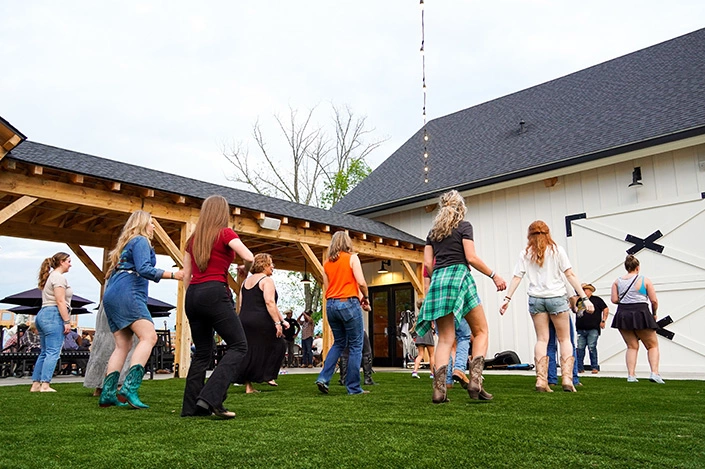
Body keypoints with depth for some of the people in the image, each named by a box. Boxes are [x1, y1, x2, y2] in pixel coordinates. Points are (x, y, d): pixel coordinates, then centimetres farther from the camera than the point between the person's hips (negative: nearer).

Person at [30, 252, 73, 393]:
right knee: (53, 352, -12)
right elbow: (60, 301, -14)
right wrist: (67, 321, -15)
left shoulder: (50, 277, 24)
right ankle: (45, 385, -16)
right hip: (54, 315, -10)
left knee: (44, 352, 10)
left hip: (43, 314, 10)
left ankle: (35, 384, 10)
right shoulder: (59, 277, -6)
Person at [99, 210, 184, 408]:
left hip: (112, 296, 10)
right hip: (127, 293, -10)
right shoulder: (141, 241, 0)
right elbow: (144, 269, -15)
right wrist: (172, 275, -16)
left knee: (122, 345, 7)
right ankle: (130, 388, -29)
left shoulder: (126, 243, 28)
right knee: (148, 336, -18)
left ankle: (107, 393, 3)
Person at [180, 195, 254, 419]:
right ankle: (210, 398, -15)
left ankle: (191, 406, 12)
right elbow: (248, 257, -14)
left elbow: (186, 275, 16)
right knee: (238, 346, -2)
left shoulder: (193, 238, 17)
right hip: (215, 293, -7)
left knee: (202, 352, 15)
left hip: (193, 294, 7)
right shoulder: (225, 233, 0)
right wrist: (244, 271, 6)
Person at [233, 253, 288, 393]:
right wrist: (278, 322, -17)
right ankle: (268, 376, 10)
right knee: (278, 345, 11)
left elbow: (240, 305, 18)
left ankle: (248, 386, 10)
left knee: (249, 352, 10)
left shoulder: (246, 281, 19)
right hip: (261, 322, -8)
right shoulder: (267, 280, -5)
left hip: (244, 321, 8)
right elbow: (270, 302, -17)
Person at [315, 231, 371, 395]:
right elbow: (361, 283, -12)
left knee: (339, 343, 19)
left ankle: (323, 378, 7)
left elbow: (326, 288, 15)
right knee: (355, 346, 3)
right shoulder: (352, 258, -2)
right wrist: (365, 298, 7)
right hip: (349, 304, -6)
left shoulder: (327, 263, 13)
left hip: (331, 305, 6)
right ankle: (353, 387, 4)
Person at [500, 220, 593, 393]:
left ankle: (541, 379, -1)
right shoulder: (556, 250, 0)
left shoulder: (525, 253, 5)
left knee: (542, 339, 7)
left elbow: (517, 277, 0)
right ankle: (567, 378, -2)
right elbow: (570, 275, -4)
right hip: (557, 297, -2)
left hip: (536, 299, 2)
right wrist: (584, 298, -3)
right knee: (564, 339, 8)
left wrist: (507, 298, 4)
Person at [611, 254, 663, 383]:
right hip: (641, 315, -3)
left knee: (632, 346, 12)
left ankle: (631, 375, 2)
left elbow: (614, 300, -1)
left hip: (623, 315, 3)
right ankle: (654, 373, -3)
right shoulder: (645, 280, -3)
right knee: (652, 345, 12)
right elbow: (654, 301, -4)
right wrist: (654, 314, 13)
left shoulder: (618, 281, 4)